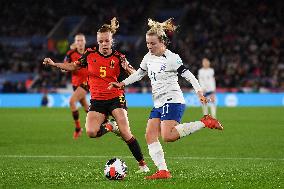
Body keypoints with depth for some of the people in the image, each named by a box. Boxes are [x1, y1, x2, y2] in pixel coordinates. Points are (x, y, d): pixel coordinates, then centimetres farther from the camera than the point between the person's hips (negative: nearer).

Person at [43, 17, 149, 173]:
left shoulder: (118, 58, -6)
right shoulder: (90, 54, 0)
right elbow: (74, 66, 15)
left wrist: (127, 68, -23)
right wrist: (54, 64, 5)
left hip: (115, 98, -3)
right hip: (97, 101, 3)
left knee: (125, 133, -17)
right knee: (91, 132, -20)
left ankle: (142, 164, -5)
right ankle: (110, 127, 13)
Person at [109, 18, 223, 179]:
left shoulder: (172, 58, -12)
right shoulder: (149, 57, 11)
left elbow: (189, 75, -13)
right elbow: (139, 74, 25)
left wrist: (200, 92, -23)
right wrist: (122, 84, 15)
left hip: (173, 101, -8)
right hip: (159, 104, 8)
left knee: (168, 136, -23)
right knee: (150, 135, -3)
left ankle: (205, 122, -11)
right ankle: (163, 171, -4)